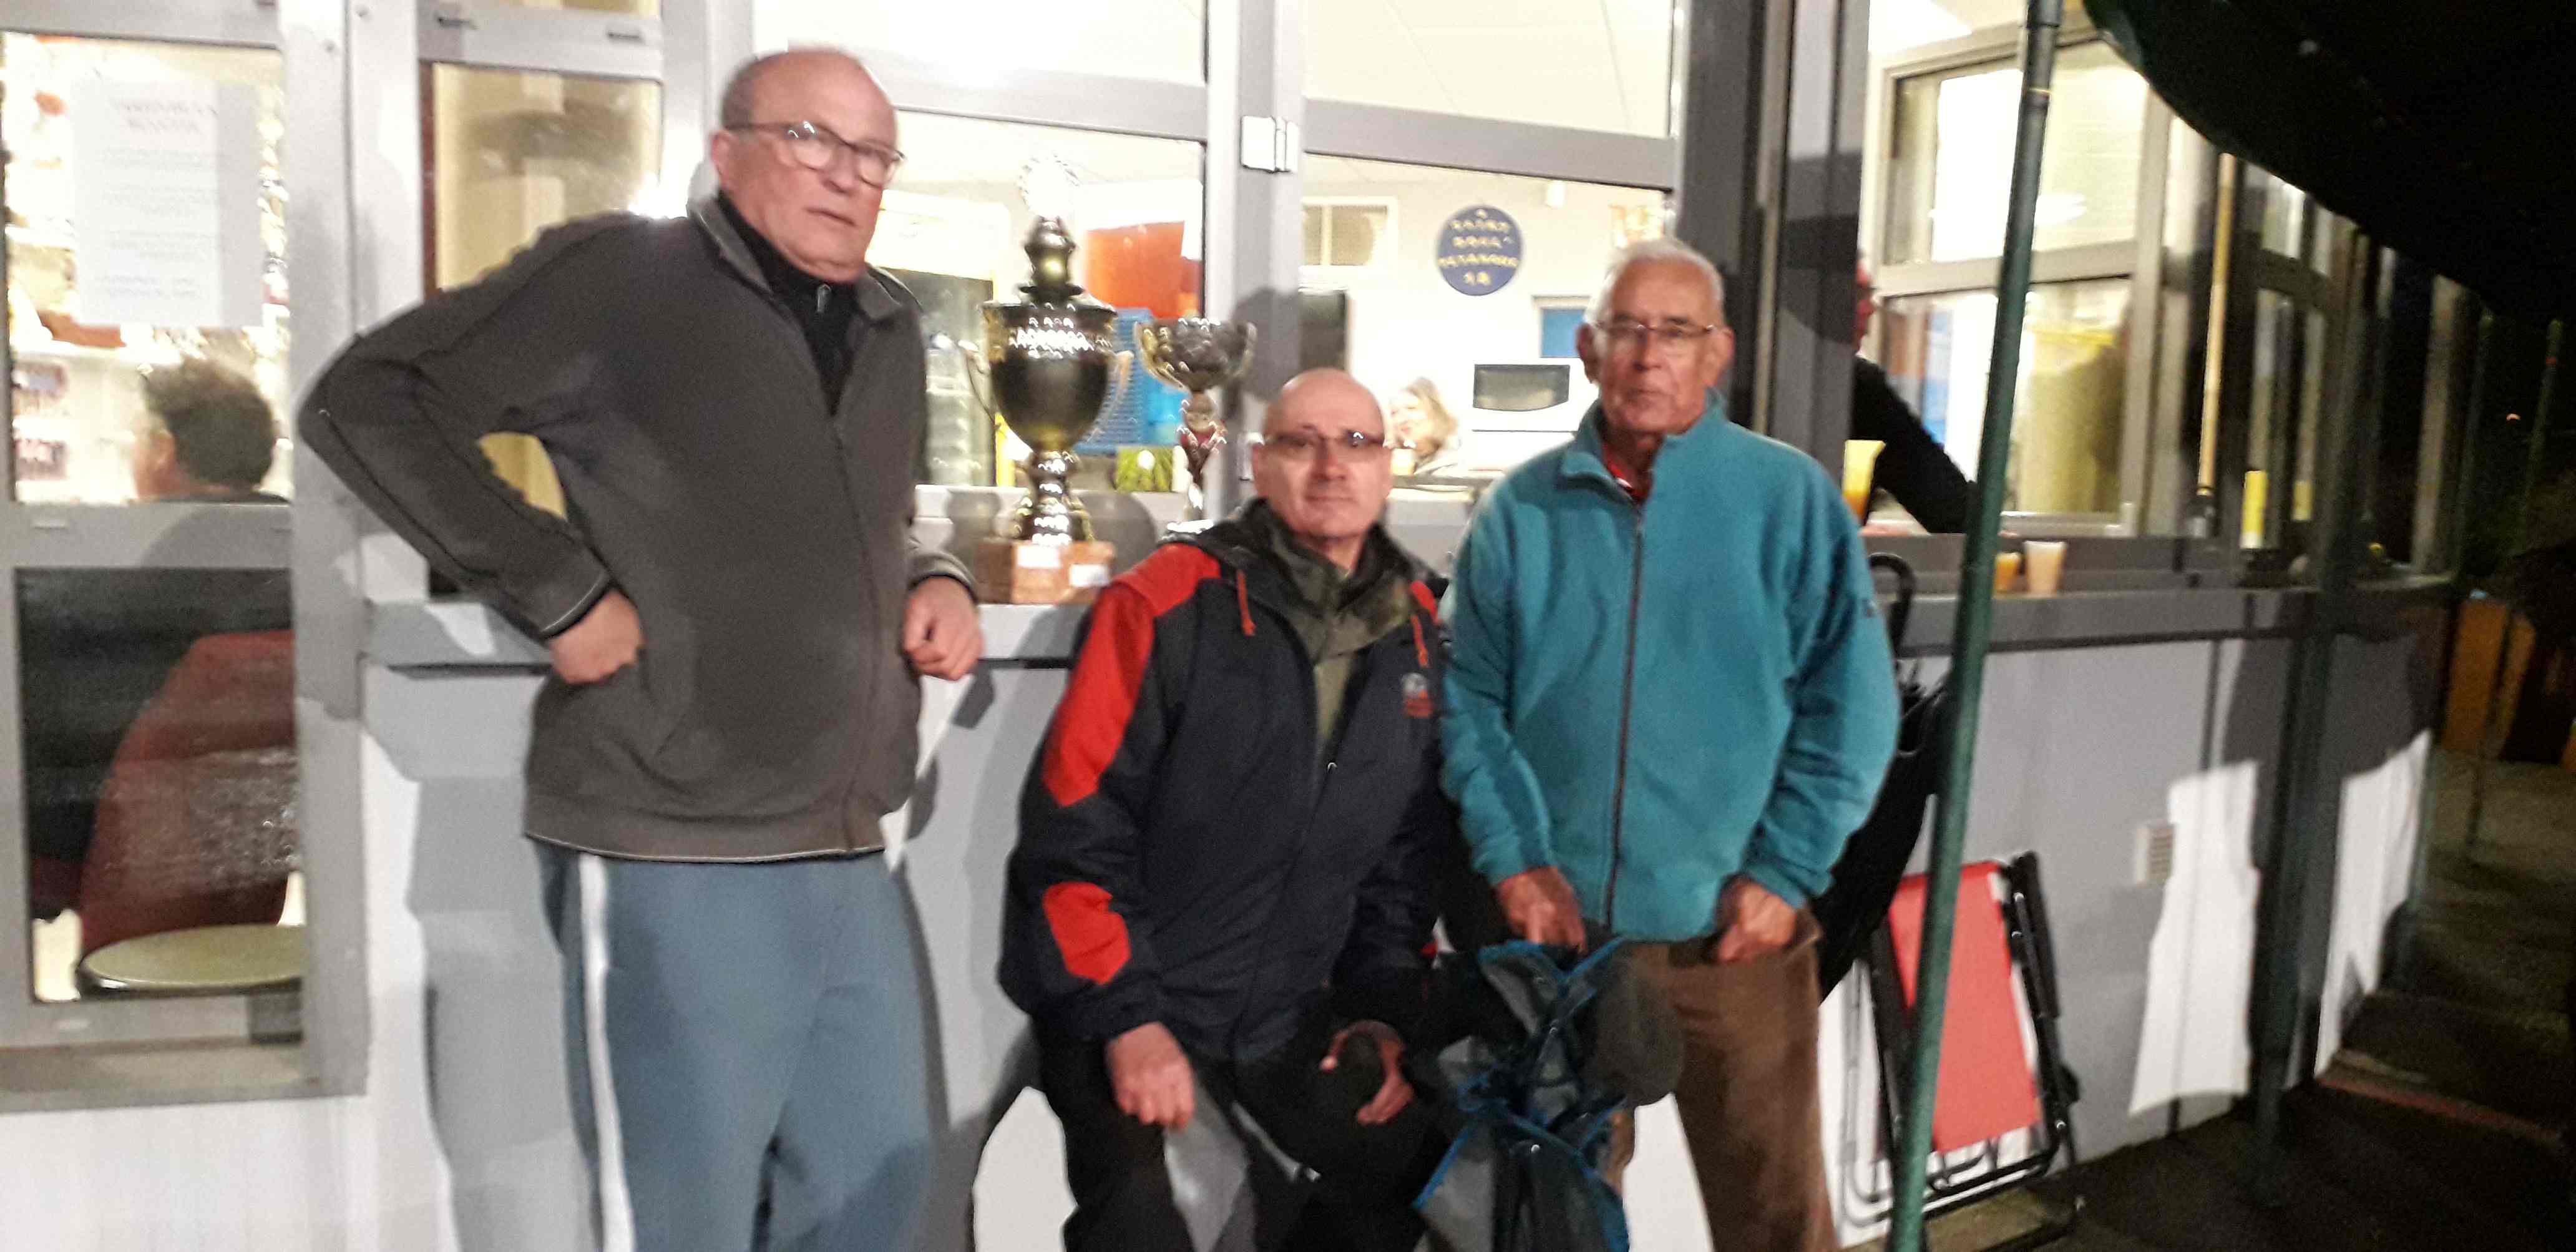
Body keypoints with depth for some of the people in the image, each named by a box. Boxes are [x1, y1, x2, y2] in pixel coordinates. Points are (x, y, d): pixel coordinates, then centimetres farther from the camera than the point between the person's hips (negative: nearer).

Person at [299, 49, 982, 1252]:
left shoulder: (890, 330, 13)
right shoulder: (616, 276, -7)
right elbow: (363, 400, -8)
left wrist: (933, 580, 5)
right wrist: (558, 589, -15)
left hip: (852, 861, 7)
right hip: (672, 860, -7)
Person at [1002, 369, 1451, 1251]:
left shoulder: (1412, 630, 4)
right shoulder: (1169, 602, -13)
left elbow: (1409, 847, 12)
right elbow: (1072, 825, -15)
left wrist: (1389, 1009, 6)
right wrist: (1125, 1020, -17)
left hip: (1289, 1016, 6)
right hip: (1125, 1010, -5)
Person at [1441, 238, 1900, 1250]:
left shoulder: (1790, 497, -2)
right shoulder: (1521, 511, 3)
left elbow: (1850, 706, -3)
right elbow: (1470, 702, 4)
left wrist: (1784, 874, -9)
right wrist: (1513, 859, -6)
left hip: (1735, 931, -1)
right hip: (1556, 928, 2)